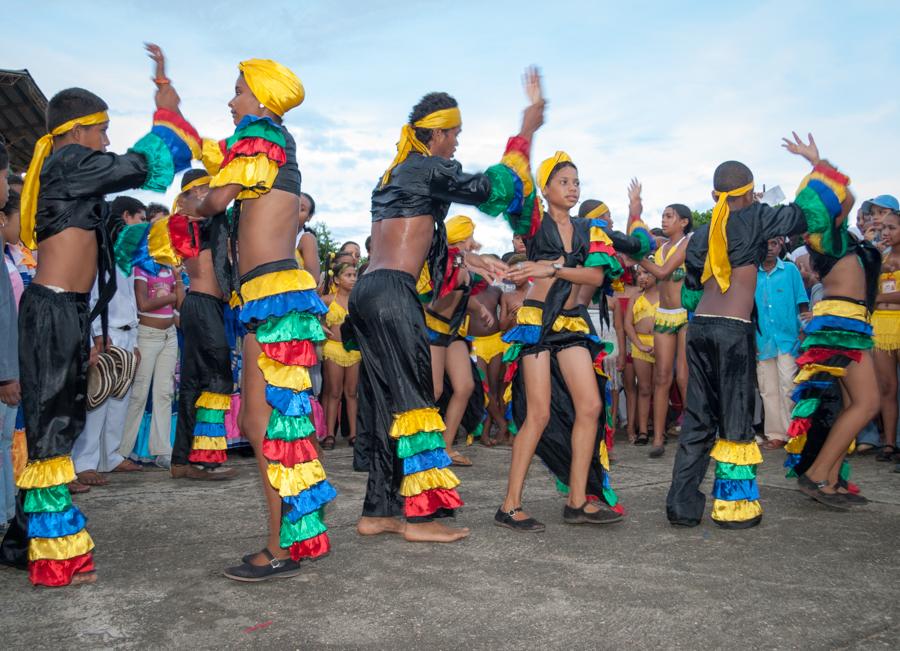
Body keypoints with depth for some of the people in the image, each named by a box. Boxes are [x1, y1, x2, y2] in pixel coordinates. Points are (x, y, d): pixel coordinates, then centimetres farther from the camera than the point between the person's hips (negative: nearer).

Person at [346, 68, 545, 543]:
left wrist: (464, 260, 23)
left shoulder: (395, 175, 24)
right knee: (413, 397, -5)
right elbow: (490, 189, -3)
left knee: (384, 402, 10)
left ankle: (378, 512, 15)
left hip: (367, 291, 9)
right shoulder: (429, 168, -3)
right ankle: (420, 515, -1)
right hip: (393, 295, -9)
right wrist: (525, 134, 7)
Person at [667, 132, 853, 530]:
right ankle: (733, 507, 9)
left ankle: (683, 505, 9)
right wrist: (817, 163, 13)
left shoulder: (700, 237, 16)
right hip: (735, 331, -5)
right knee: (736, 420, 4)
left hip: (699, 329, 5)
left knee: (698, 419, 9)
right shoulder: (755, 220, 1)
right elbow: (813, 215, 2)